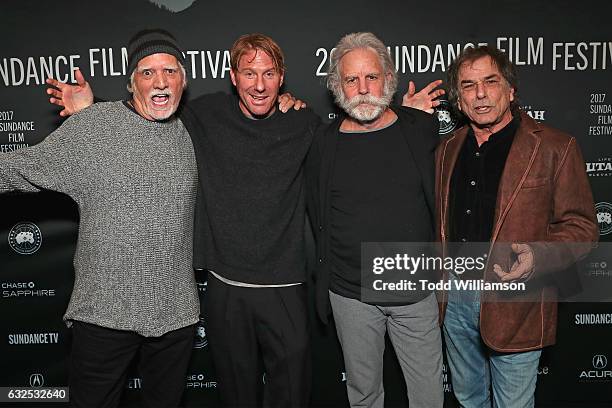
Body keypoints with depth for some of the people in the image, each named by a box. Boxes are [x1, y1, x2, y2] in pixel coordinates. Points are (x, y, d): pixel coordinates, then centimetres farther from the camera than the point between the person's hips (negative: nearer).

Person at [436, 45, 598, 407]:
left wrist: (539, 256, -27)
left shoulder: (554, 147, -10)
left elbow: (582, 226, -9)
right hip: (455, 294, 5)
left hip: (514, 302, -5)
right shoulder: (448, 149, 6)